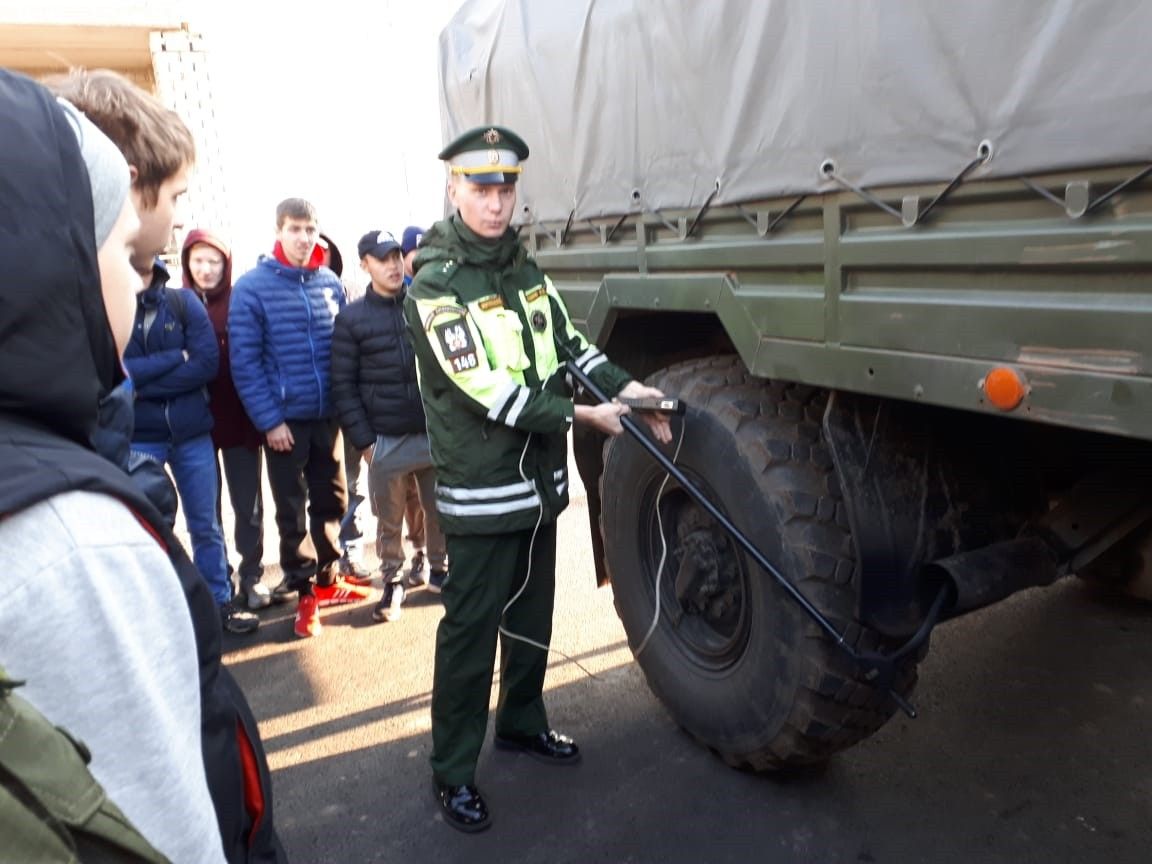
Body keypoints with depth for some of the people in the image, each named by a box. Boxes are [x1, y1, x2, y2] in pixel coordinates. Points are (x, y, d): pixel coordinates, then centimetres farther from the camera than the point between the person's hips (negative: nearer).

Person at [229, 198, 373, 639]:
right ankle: (303, 591, 23)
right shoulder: (253, 286, -7)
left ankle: (327, 578, 33)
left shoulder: (331, 284, 4)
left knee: (331, 501, 14)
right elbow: (244, 361, -10)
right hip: (285, 419, -3)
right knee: (292, 510, 8)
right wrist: (269, 420, -14)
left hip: (328, 416, 4)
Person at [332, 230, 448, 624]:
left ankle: (441, 568, 32)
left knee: (441, 511, 11)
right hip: (386, 440, -1)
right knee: (389, 520, 9)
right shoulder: (351, 318, 1)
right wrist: (362, 440, -6)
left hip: (435, 432, 2)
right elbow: (343, 385, -1)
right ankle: (392, 581, 27)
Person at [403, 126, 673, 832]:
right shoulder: (435, 285, -14)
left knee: (533, 614, 20)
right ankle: (453, 771, 19)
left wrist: (624, 386, -2)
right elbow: (484, 390, -21)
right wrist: (582, 416, -19)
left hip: (541, 479, 8)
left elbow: (567, 341, 14)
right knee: (471, 630, 2)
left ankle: (522, 722, 40)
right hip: (482, 490, -7)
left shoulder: (525, 266, 9)